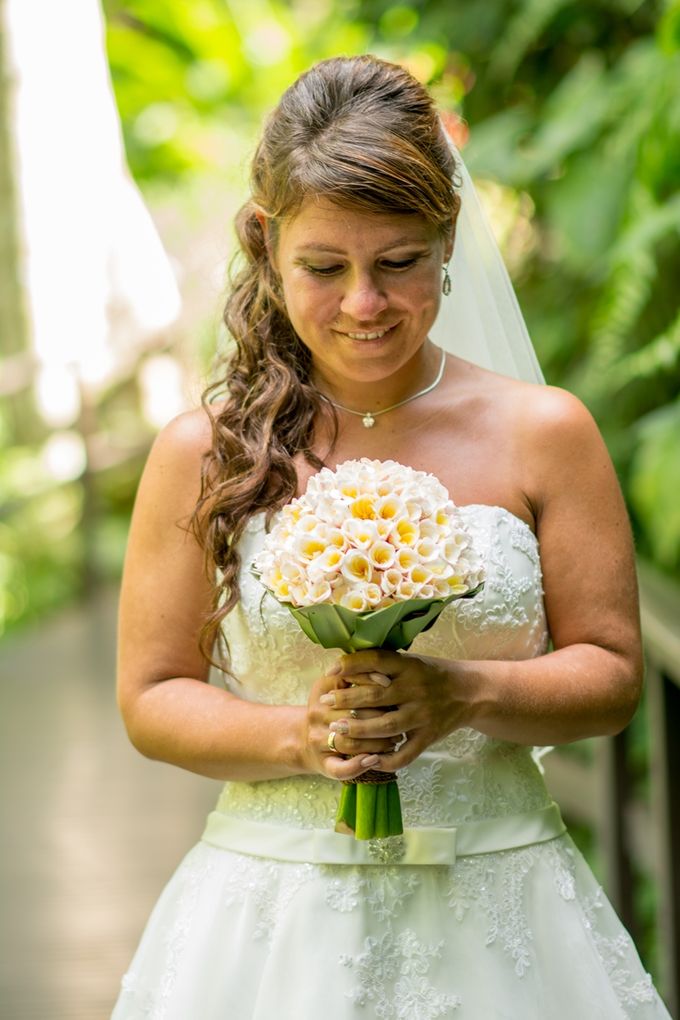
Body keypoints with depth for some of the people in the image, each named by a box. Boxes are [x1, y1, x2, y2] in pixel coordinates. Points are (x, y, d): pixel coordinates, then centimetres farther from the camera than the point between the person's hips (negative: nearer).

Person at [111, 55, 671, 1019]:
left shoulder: (543, 433, -2)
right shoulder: (203, 453, -2)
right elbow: (151, 696, 2)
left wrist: (467, 695, -16)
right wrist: (297, 736, -15)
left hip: (496, 900, 0)